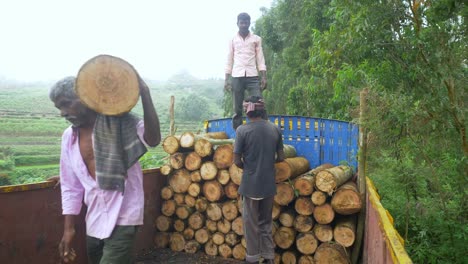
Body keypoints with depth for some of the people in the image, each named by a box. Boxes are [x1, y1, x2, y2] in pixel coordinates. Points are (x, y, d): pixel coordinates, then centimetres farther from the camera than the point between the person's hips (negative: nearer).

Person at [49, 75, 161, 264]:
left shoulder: (117, 122, -12)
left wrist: (144, 93, -36)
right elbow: (70, 186, 11)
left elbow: (153, 139, -30)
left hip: (122, 219, -6)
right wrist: (68, 228, 9)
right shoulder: (69, 137, 6)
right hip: (94, 221, 6)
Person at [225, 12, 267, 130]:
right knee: (237, 109, 1)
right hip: (237, 77, 1)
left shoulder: (256, 39, 11)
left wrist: (264, 77, -3)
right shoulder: (232, 40, 12)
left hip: (252, 76, -1)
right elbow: (229, 61, 12)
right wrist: (227, 79, 4)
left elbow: (260, 59, 8)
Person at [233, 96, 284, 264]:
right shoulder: (275, 129, 0)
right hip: (269, 184, 4)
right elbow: (281, 157, 4)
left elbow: (237, 161, -11)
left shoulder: (242, 130, -12)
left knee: (251, 224, 12)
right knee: (266, 223, 18)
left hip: (250, 185, -3)